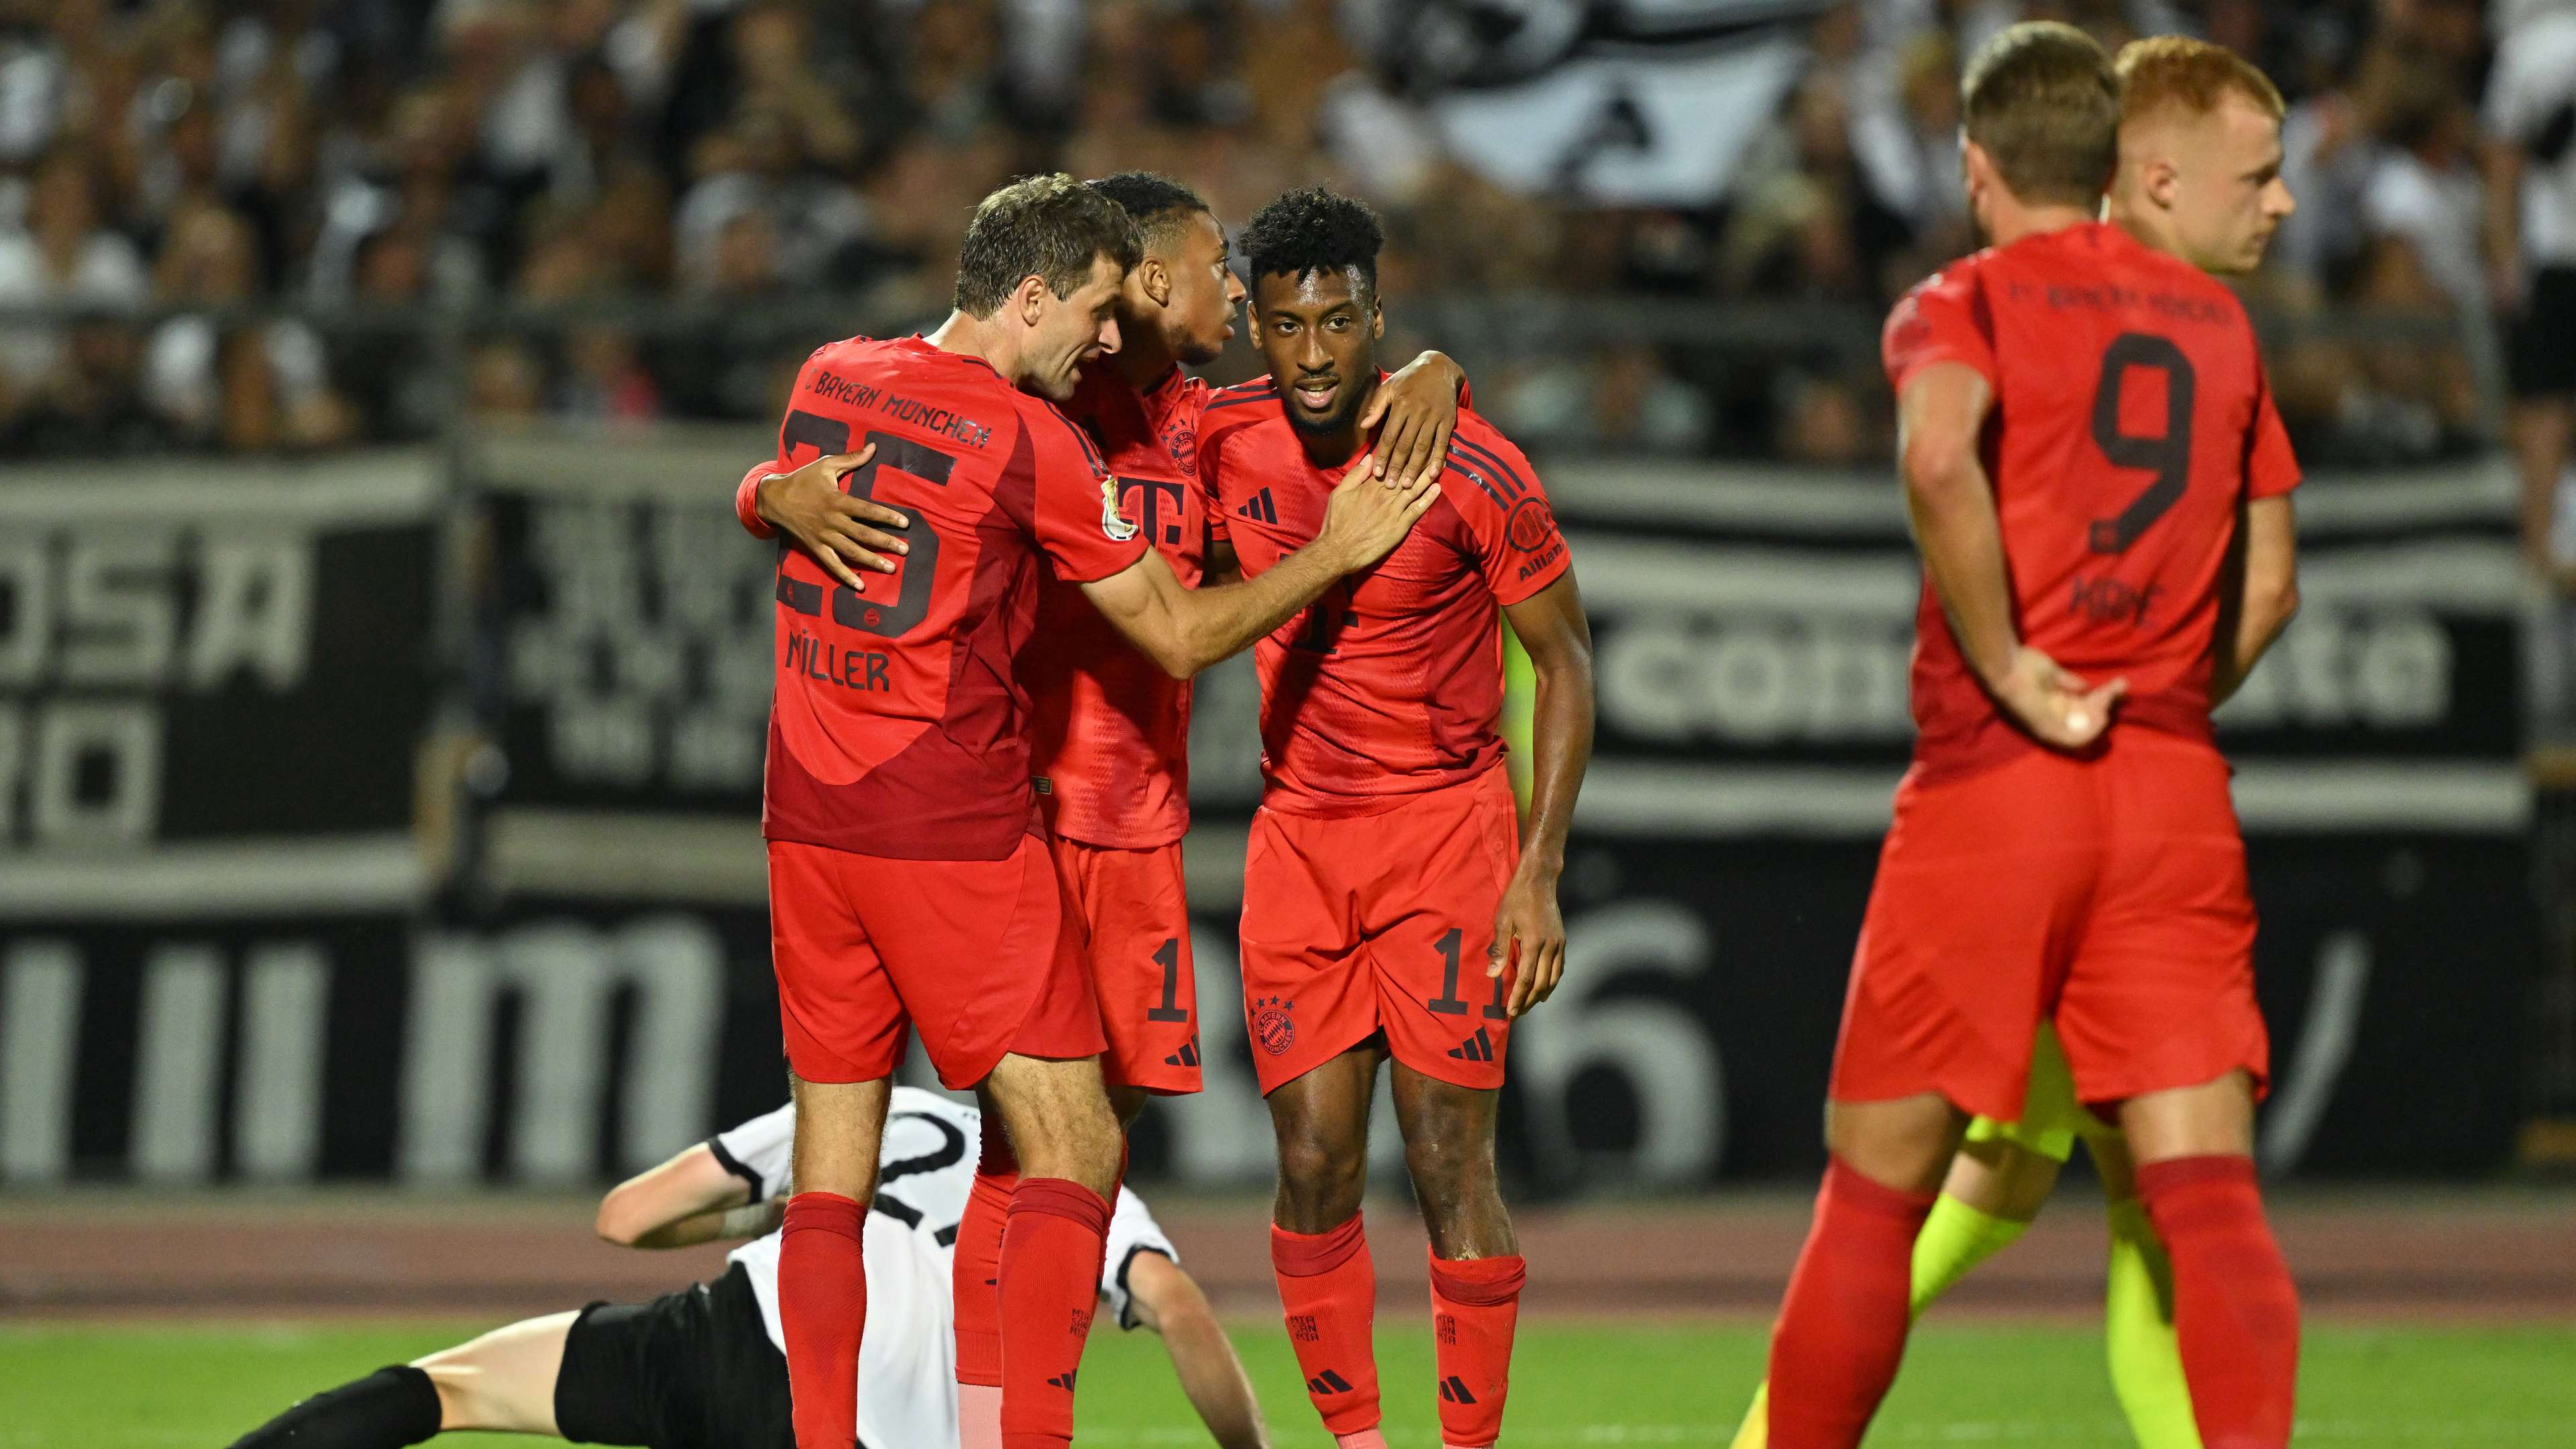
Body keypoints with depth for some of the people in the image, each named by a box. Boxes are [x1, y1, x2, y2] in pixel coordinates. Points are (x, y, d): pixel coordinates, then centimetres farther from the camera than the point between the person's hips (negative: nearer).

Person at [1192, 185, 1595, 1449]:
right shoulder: (1222, 441, -4)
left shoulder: (1471, 470, -15)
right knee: (1313, 1165, -2)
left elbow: (1565, 660, -6)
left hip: (1446, 824, -4)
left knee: (1448, 1164, -9)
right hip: (1296, 831, 4)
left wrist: (1539, 873, -11)